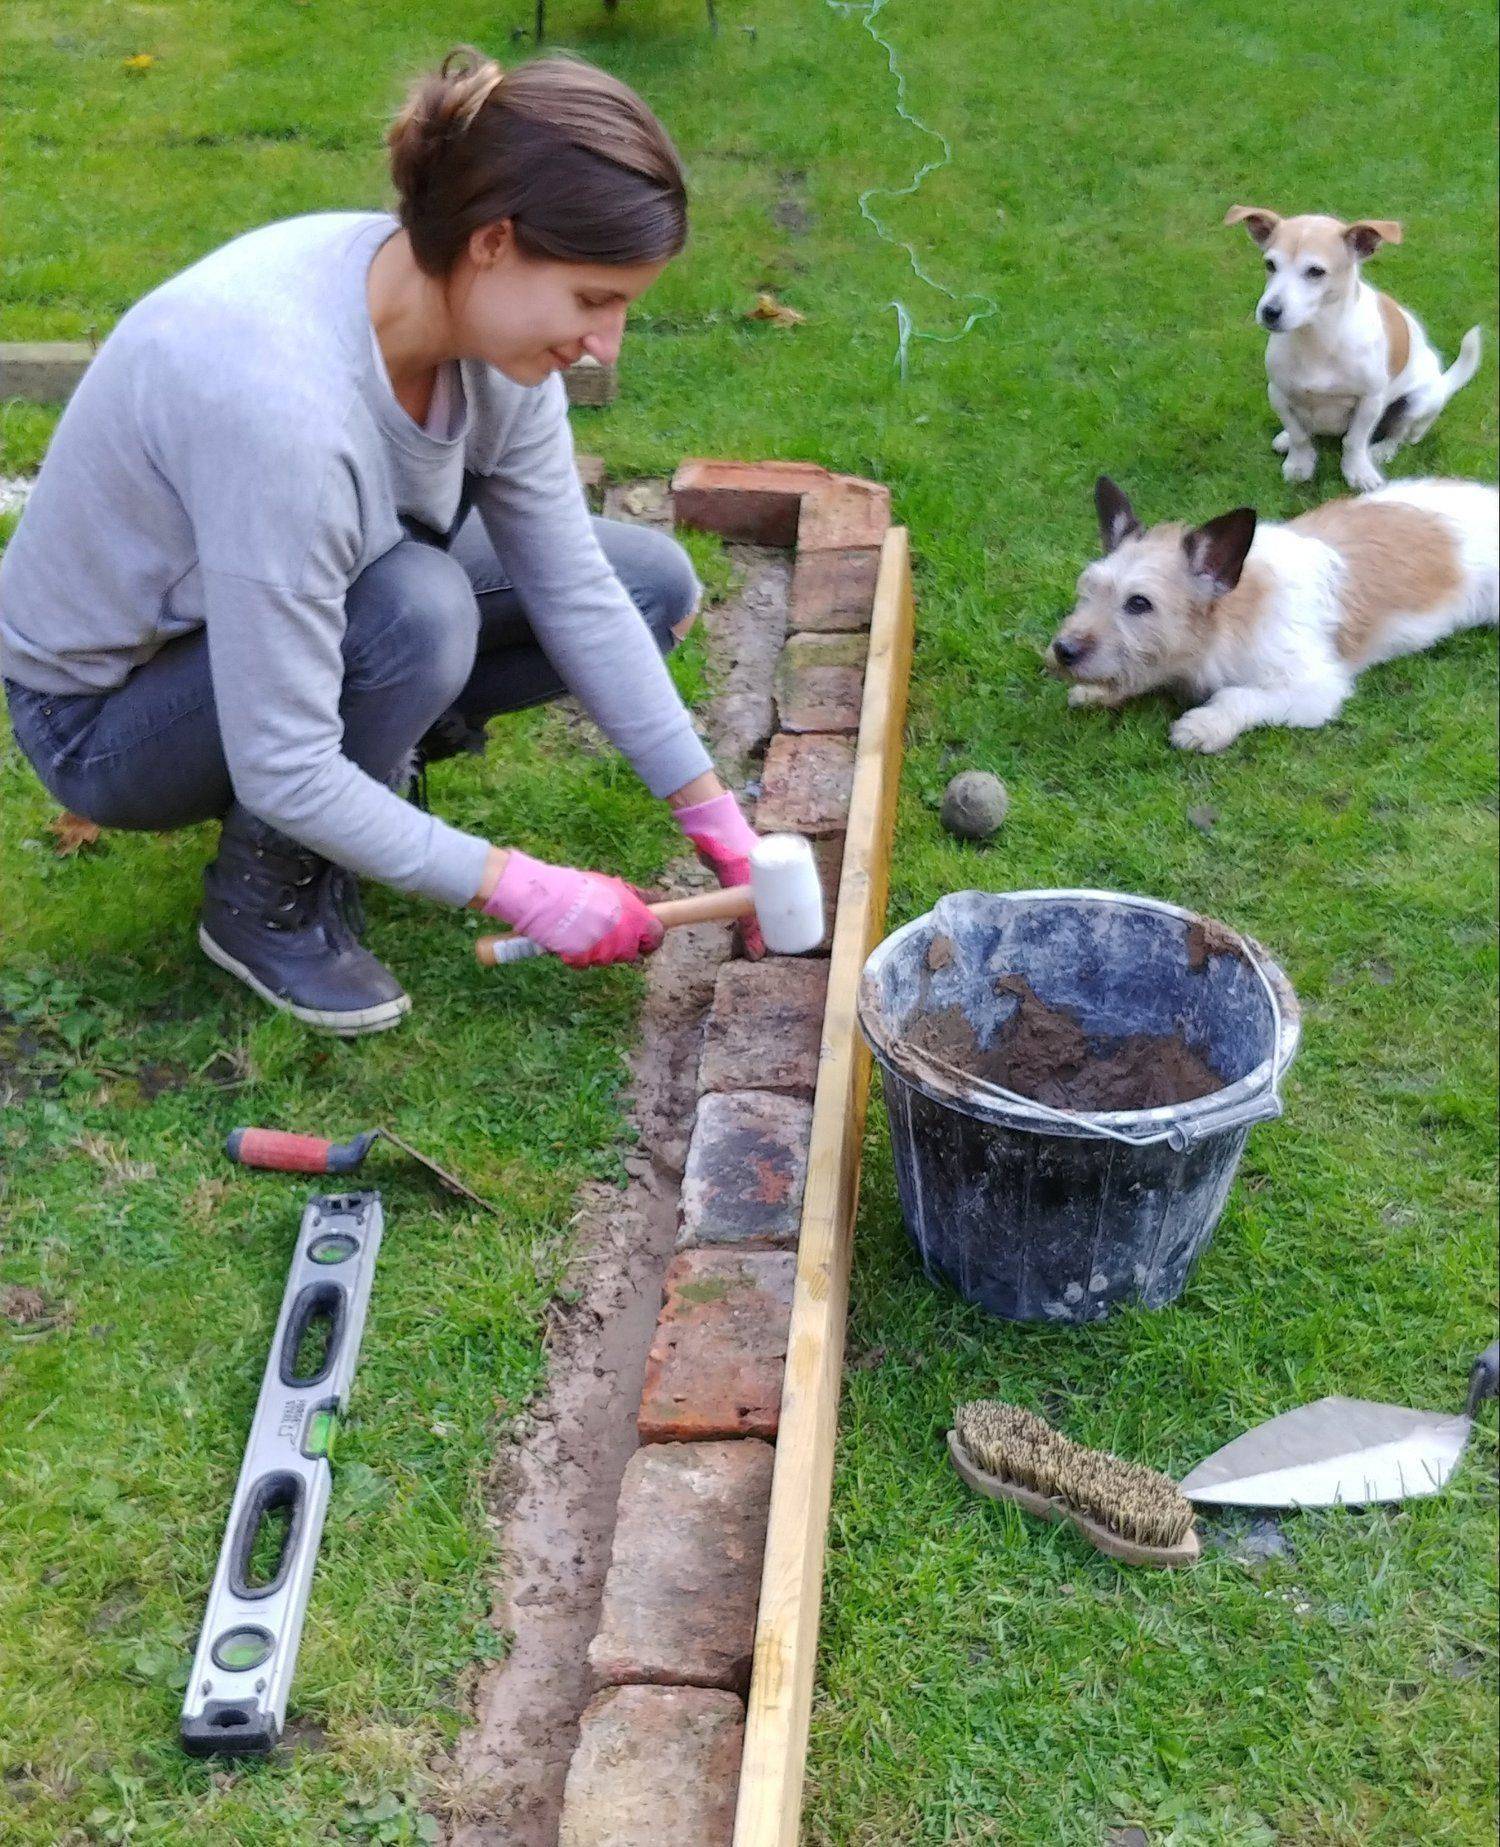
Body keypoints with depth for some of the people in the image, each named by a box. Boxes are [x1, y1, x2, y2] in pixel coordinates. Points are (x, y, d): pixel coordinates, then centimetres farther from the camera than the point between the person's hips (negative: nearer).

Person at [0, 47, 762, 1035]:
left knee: (654, 584, -4)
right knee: (419, 611, -36)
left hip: (301, 604, 7)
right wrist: (518, 888, -27)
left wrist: (715, 816, -9)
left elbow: (574, 591, -8)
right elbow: (284, 774, -34)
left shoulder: (490, 320, -16)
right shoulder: (278, 396, -39)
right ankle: (268, 903, -10)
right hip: (105, 712, -6)